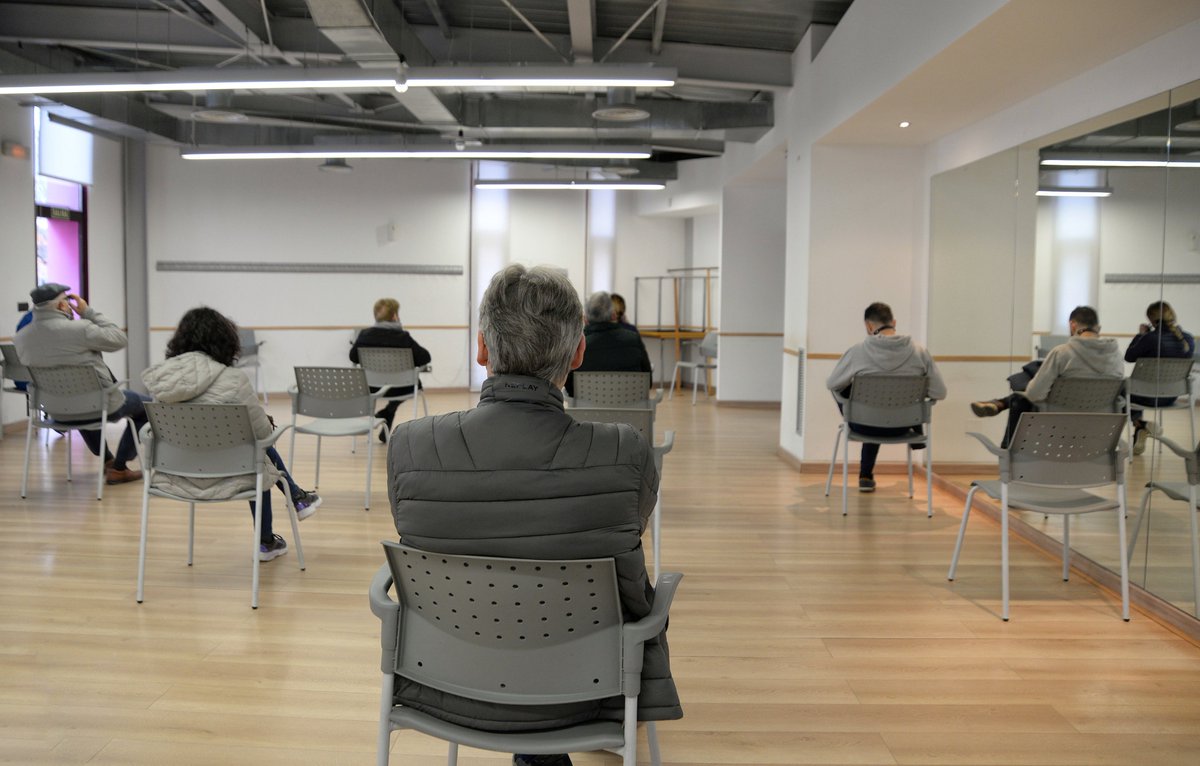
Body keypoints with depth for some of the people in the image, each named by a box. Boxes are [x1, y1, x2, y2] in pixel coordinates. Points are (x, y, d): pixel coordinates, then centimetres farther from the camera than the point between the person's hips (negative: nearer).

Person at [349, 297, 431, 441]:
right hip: (398, 388, -4)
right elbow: (425, 358, -16)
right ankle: (386, 414, 22)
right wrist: (409, 362, 3)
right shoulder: (402, 337, -18)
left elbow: (353, 357, 4)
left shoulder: (364, 335, -10)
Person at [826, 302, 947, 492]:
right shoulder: (919, 351, -11)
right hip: (902, 426, 2)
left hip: (865, 426, -2)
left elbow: (831, 384, -2)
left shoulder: (857, 351, -16)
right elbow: (940, 393, -7)